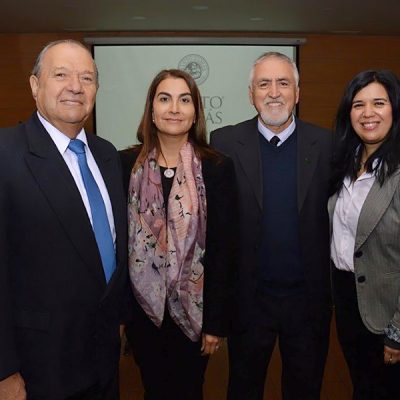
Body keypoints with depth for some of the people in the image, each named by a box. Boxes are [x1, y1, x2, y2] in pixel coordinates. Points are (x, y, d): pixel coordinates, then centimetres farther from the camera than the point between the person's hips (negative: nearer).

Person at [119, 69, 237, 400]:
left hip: (194, 308, -1)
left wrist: (217, 321, -6)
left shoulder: (217, 168, -7)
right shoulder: (126, 164, -3)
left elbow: (224, 248, -6)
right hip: (143, 307, 1)